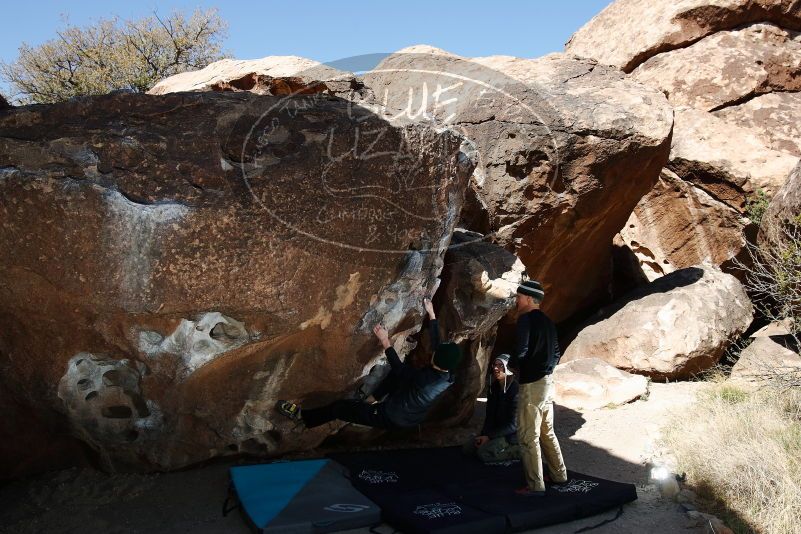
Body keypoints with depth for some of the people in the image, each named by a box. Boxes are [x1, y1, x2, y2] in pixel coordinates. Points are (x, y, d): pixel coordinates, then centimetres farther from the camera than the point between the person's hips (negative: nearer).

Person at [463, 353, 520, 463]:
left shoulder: (516, 390, -21)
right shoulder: (493, 388, 3)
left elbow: (513, 424, -21)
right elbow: (489, 415, 6)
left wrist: (489, 436, -21)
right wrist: (483, 435, -9)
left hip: (512, 434, -8)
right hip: (497, 430, 8)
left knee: (483, 452, -25)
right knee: (468, 448, -2)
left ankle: (517, 451, -6)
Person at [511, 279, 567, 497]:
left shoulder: (526, 319, -13)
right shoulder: (547, 321, 12)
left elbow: (521, 351, -22)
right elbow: (556, 354, 17)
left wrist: (513, 364, -4)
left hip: (532, 385, -9)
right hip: (548, 382, 9)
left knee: (528, 437, -2)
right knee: (547, 432, 21)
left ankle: (535, 486, 2)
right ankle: (559, 475, 30)